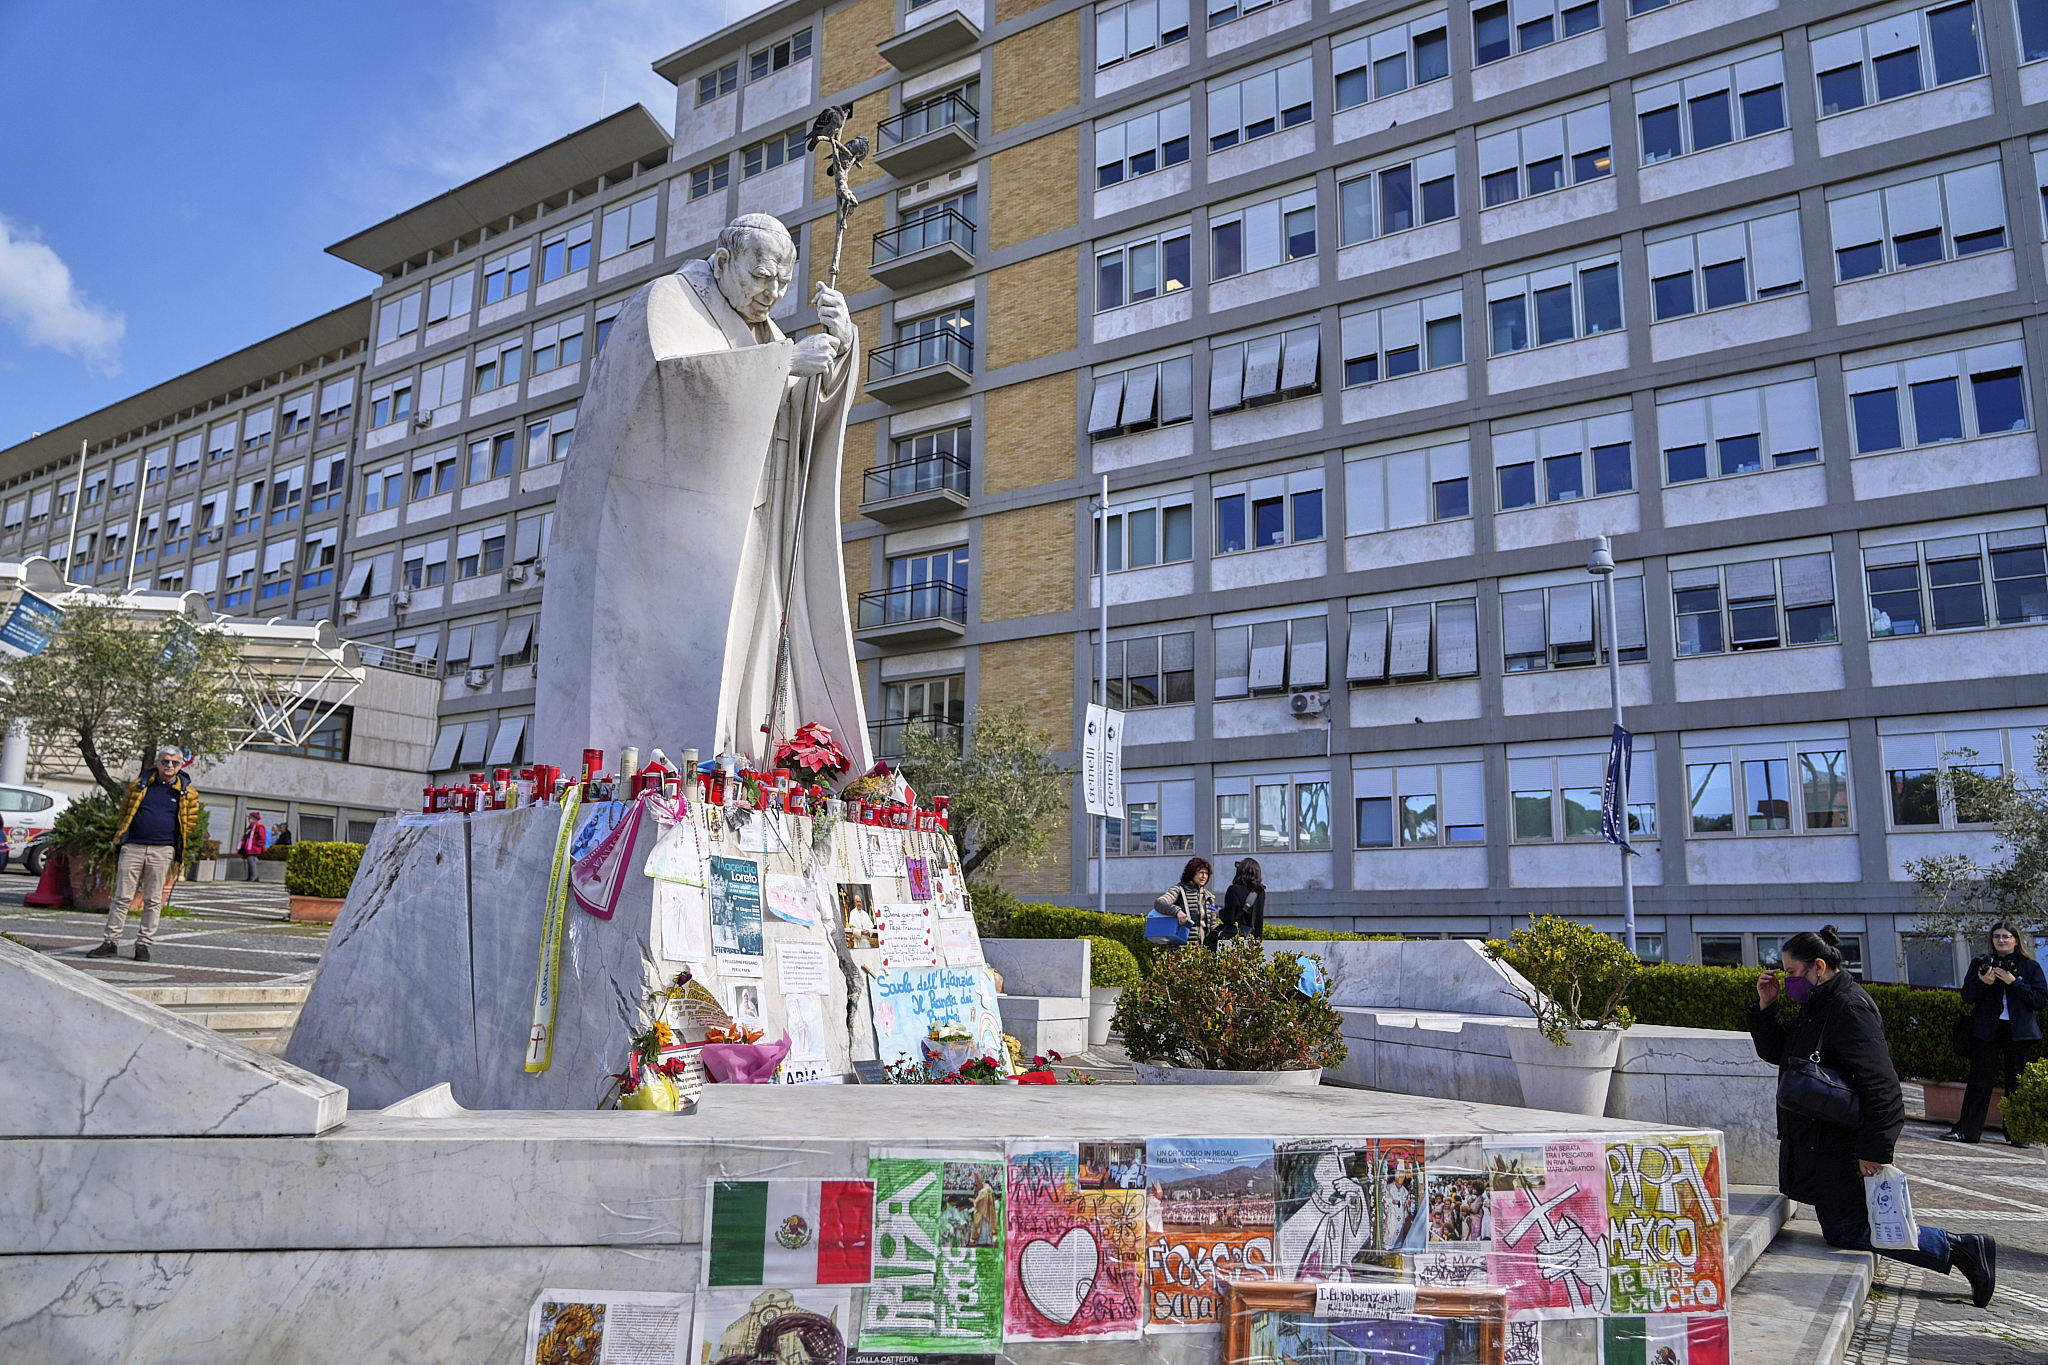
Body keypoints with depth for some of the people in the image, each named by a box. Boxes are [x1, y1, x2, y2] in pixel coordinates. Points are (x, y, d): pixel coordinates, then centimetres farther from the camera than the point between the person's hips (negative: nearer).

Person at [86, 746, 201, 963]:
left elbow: (190, 824, 12)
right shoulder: (138, 786, 9)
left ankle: (143, 943, 10)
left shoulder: (187, 794, 6)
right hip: (132, 848, 1)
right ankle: (111, 941, 10)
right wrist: (122, 837, 11)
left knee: (153, 900, 2)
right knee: (122, 897, 2)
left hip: (162, 852, -1)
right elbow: (122, 814, 18)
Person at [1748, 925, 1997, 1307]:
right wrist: (1766, 1006, 6)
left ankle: (1959, 1248, 3)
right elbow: (1776, 1052, 20)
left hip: (1843, 1149, -10)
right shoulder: (1817, 1007, 12)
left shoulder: (1849, 1007, -19)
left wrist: (1874, 1148, -24)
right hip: (1821, 1144, 10)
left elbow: (1880, 1085, -23)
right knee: (1843, 1227, 13)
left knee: (1845, 1230, -5)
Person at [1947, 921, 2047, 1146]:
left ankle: (2016, 1133, 13)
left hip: (2019, 1032, 0)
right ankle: (1967, 1129, 0)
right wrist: (1983, 982, -14)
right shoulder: (1981, 963, 9)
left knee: (2017, 1084, 4)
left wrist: (2013, 982, -13)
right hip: (1987, 1030, 0)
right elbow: (1967, 996, 5)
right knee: (1980, 1079, -2)